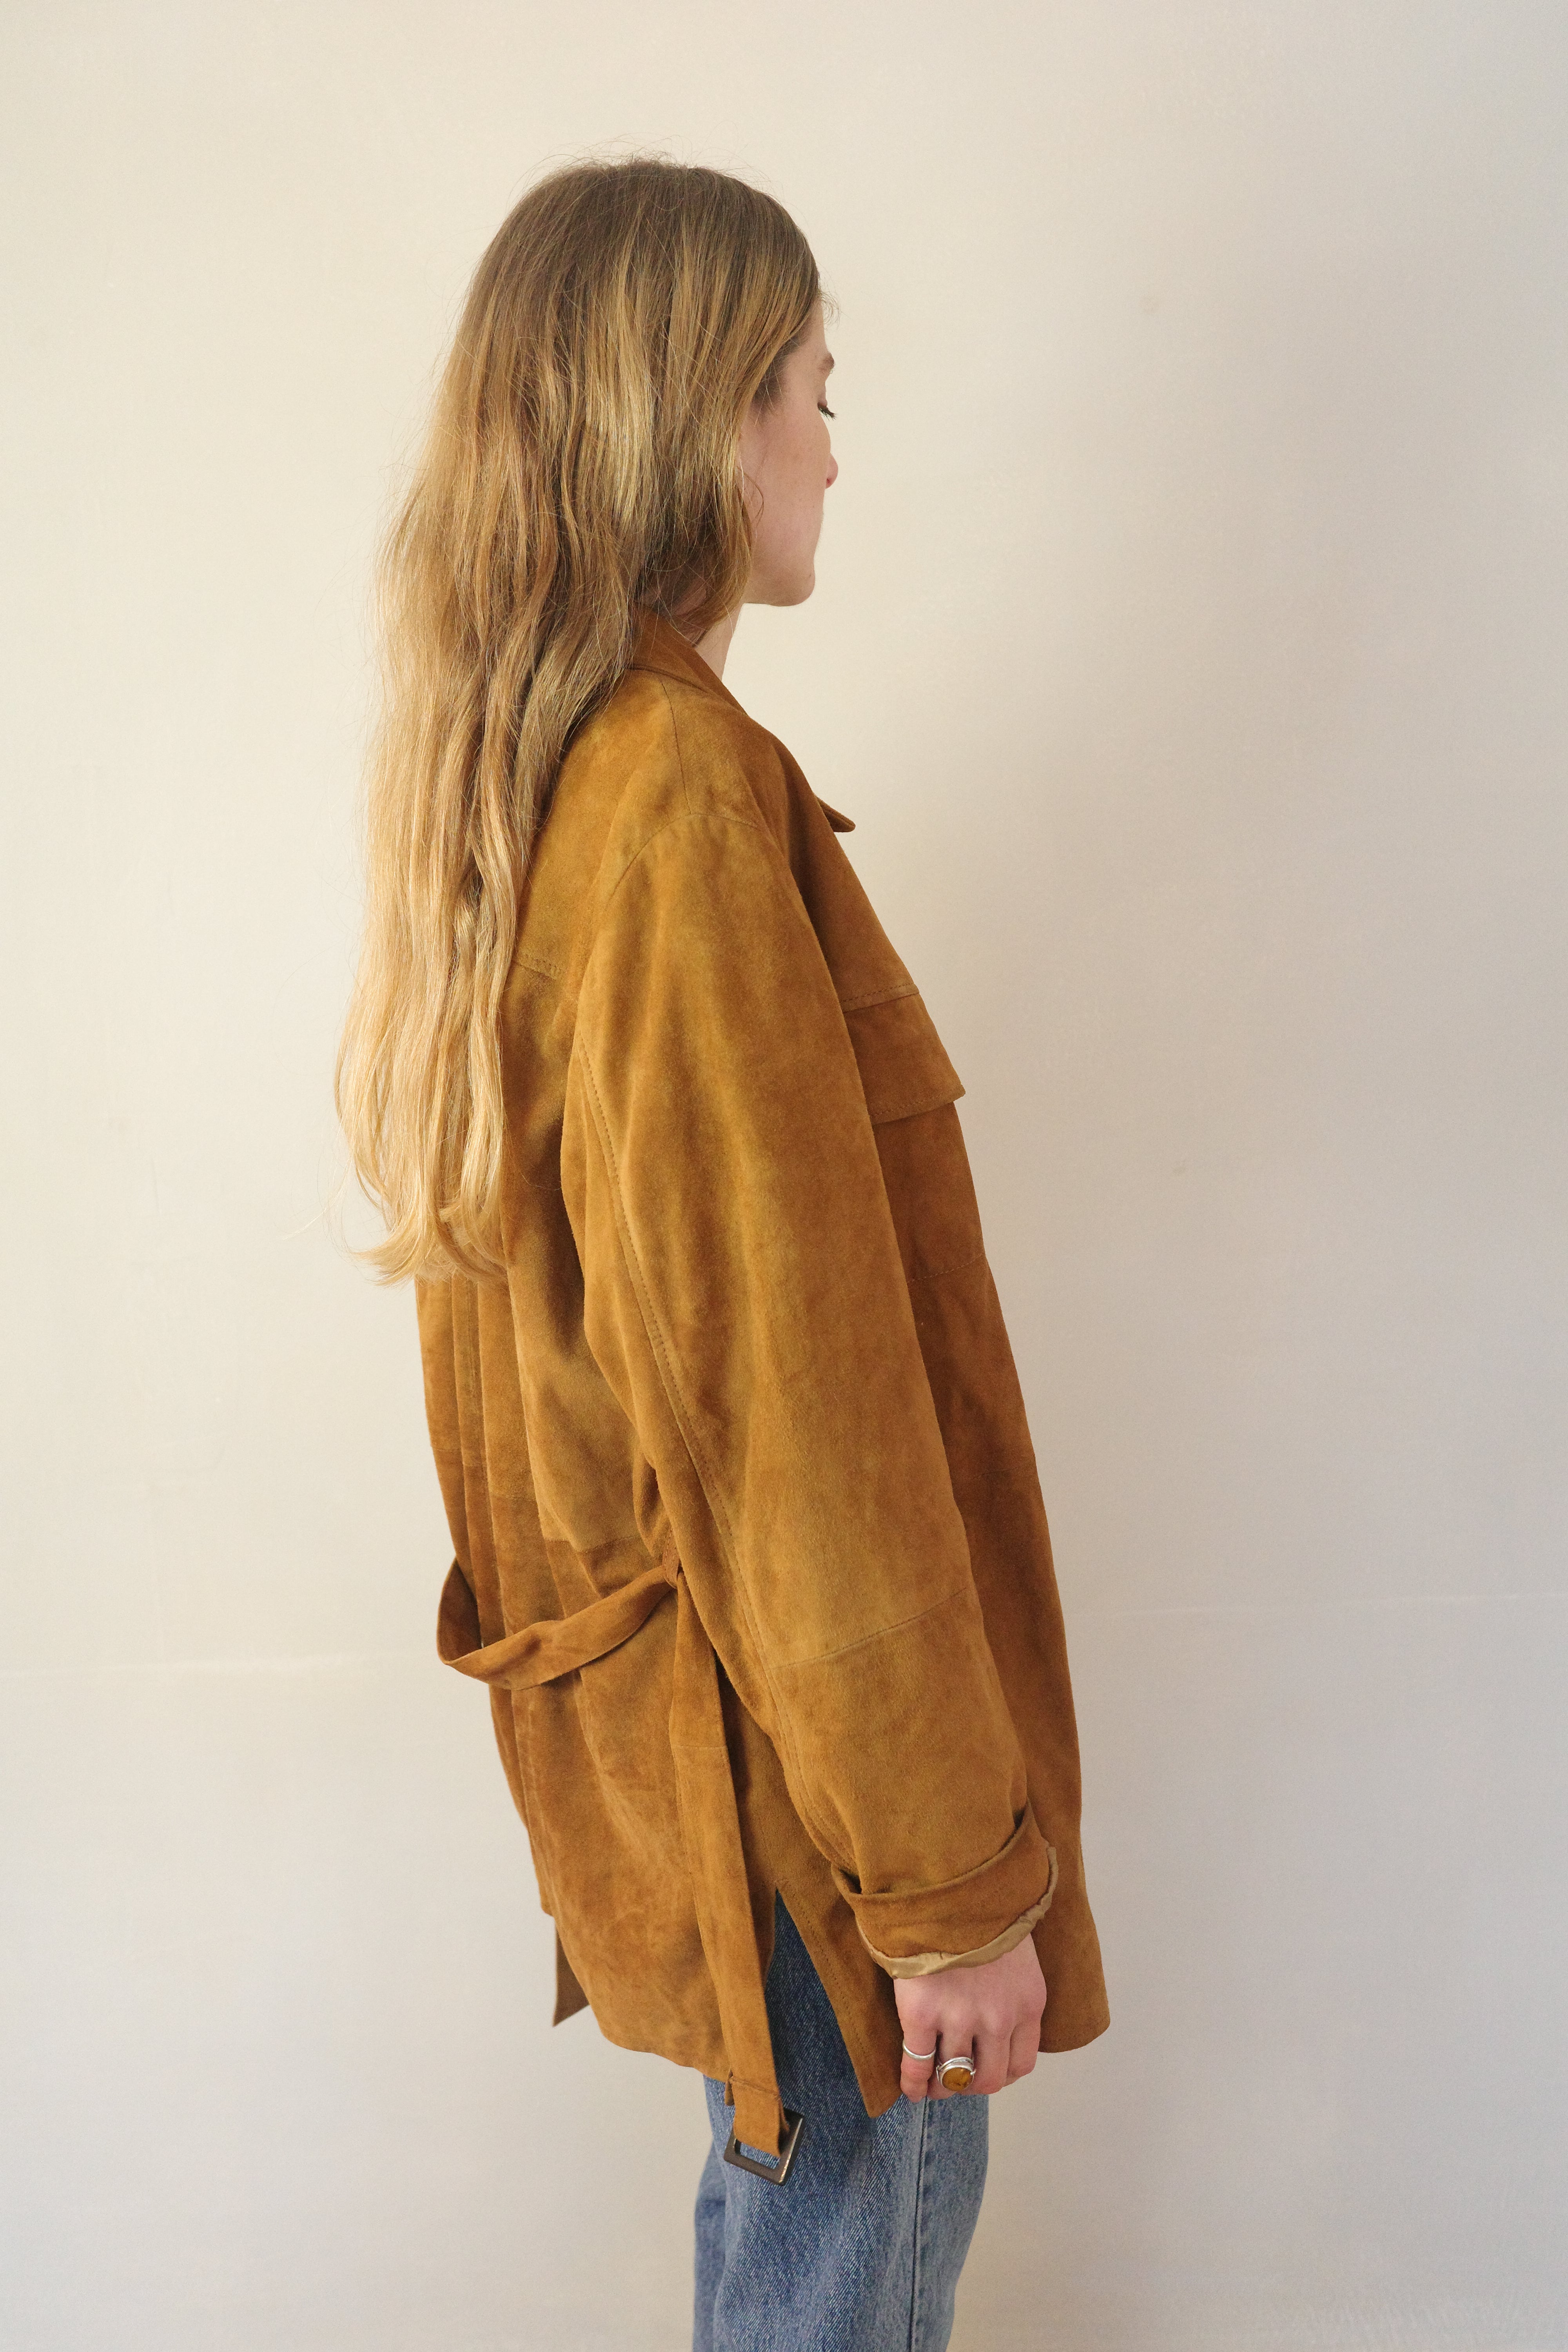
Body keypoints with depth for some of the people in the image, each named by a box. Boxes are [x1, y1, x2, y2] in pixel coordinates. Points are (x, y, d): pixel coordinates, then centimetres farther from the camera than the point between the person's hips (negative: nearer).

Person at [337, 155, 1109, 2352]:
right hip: (787, 1725, -9)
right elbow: (791, 1388, -24)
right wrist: (956, 1867, -16)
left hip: (640, 1650, 9)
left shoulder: (522, 773, 7)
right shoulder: (683, 797, -23)